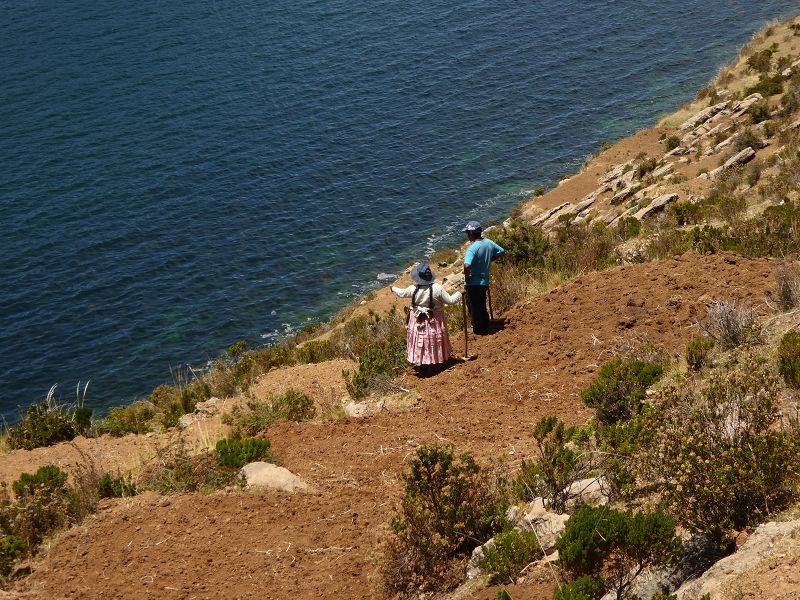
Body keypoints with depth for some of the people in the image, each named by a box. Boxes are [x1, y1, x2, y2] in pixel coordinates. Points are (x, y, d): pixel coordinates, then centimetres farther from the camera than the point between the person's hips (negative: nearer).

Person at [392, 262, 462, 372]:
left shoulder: (414, 289, -15)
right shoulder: (437, 288, -21)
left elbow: (402, 293, 6)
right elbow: (450, 300, -14)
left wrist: (393, 288, 26)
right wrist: (459, 294, 3)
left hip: (418, 321, 1)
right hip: (435, 322, -1)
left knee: (420, 342, 13)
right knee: (433, 341, 16)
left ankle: (422, 365, 20)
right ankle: (437, 360, 31)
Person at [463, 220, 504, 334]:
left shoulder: (473, 248, -24)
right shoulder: (488, 243, -1)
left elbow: (467, 265, -37)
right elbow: (501, 251, 14)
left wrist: (467, 277, -19)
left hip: (473, 283, -7)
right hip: (484, 281, 7)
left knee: (474, 307, 8)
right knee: (482, 306, 21)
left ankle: (478, 330, 17)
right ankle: (485, 328, 30)